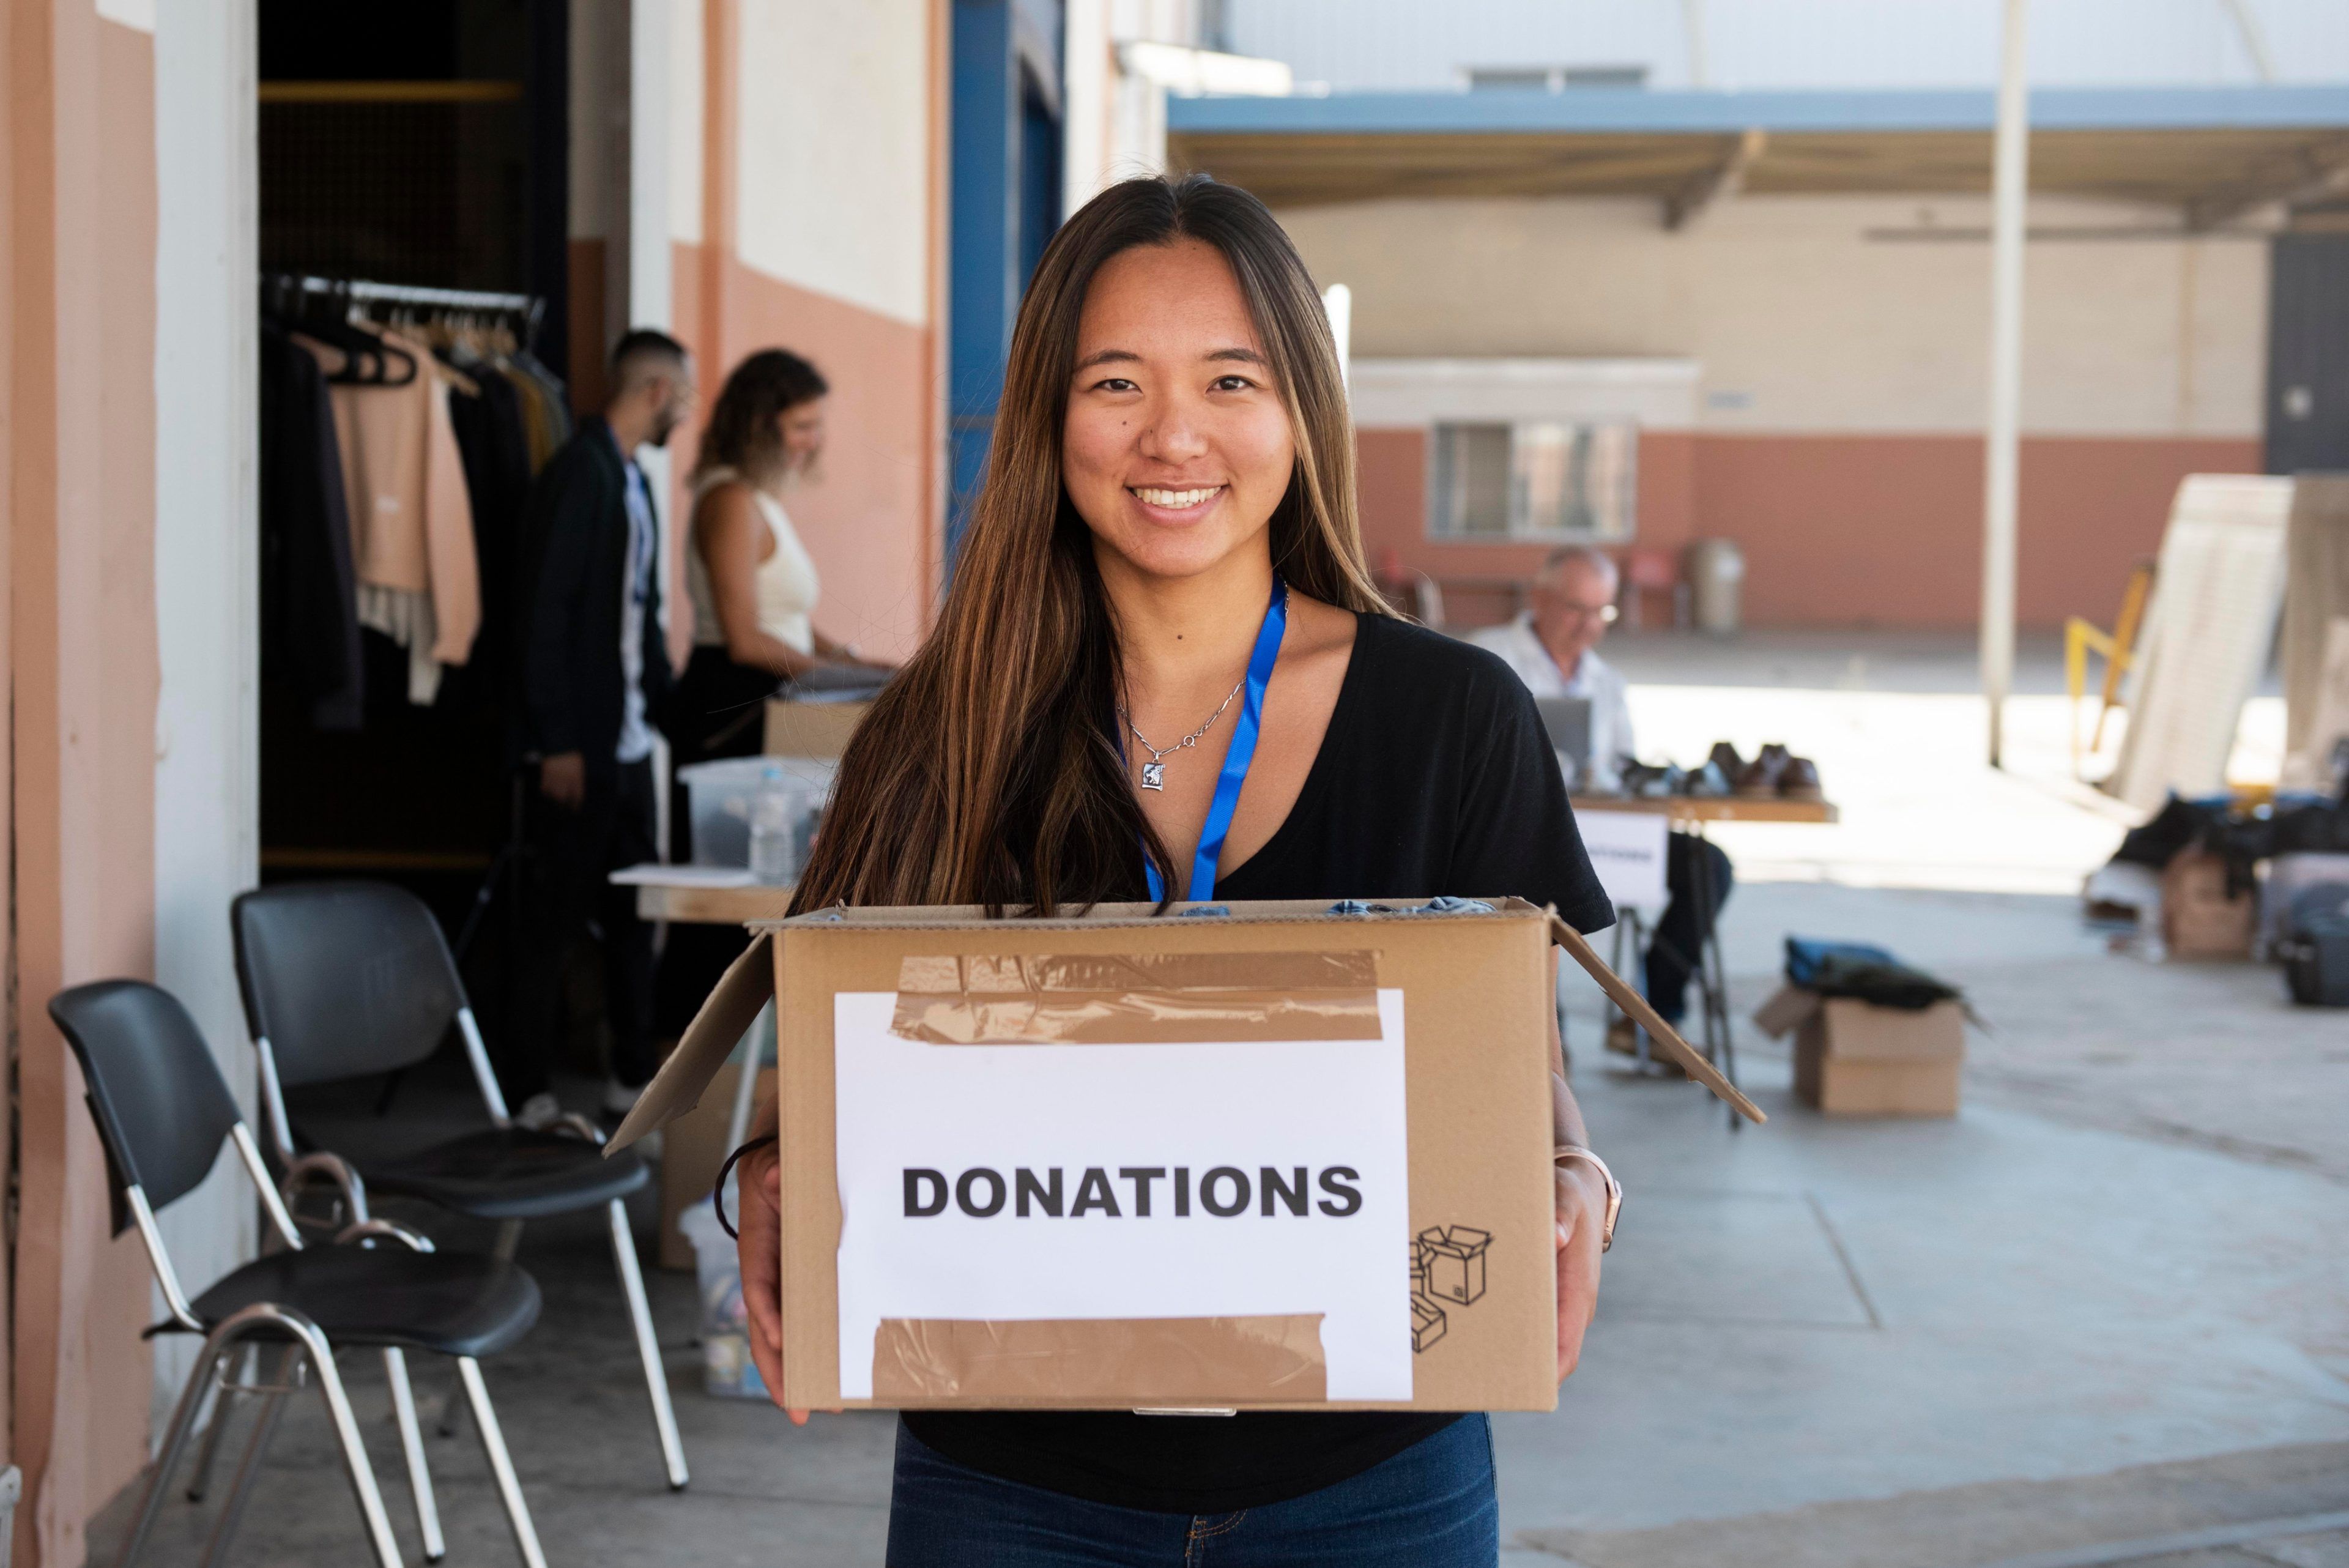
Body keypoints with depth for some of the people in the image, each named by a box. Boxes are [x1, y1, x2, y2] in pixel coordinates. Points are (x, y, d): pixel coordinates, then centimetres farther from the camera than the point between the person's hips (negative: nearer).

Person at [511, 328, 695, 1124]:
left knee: (632, 911, 14)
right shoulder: (579, 473, -14)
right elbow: (547, 611, -18)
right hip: (579, 744, -9)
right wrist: (557, 742, -20)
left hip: (626, 738, 9)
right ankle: (526, 1090, 6)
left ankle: (634, 1073, 24)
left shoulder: (632, 480, 15)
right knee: (555, 918, -2)